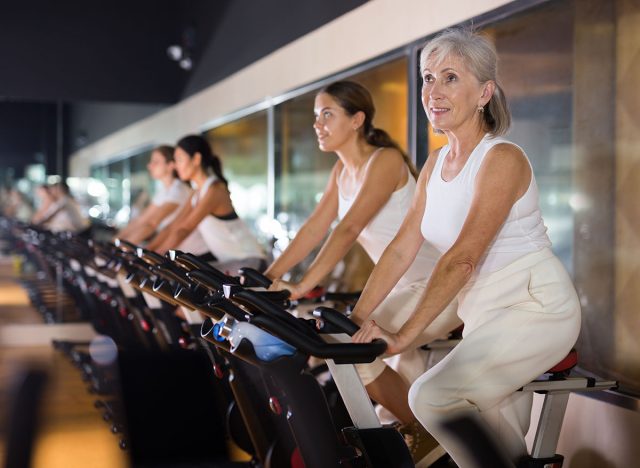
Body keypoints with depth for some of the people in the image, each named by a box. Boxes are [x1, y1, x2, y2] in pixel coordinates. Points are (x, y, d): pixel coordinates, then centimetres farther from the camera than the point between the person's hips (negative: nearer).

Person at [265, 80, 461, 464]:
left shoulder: (386, 160, -19)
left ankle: (418, 430, 2)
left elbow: (349, 229, -29)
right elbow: (314, 229, 4)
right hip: (406, 285, 9)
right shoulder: (342, 171, 7)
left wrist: (302, 286, -35)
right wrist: (267, 278, -5)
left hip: (440, 284, -9)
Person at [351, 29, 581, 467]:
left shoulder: (502, 159, -18)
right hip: (485, 315, 8)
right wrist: (356, 318, -5)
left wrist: (404, 335, -30)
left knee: (432, 396, -20)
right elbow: (402, 249, 3)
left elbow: (462, 258, -26)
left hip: (537, 308, -8)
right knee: (501, 431, 14)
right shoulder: (437, 163, 6)